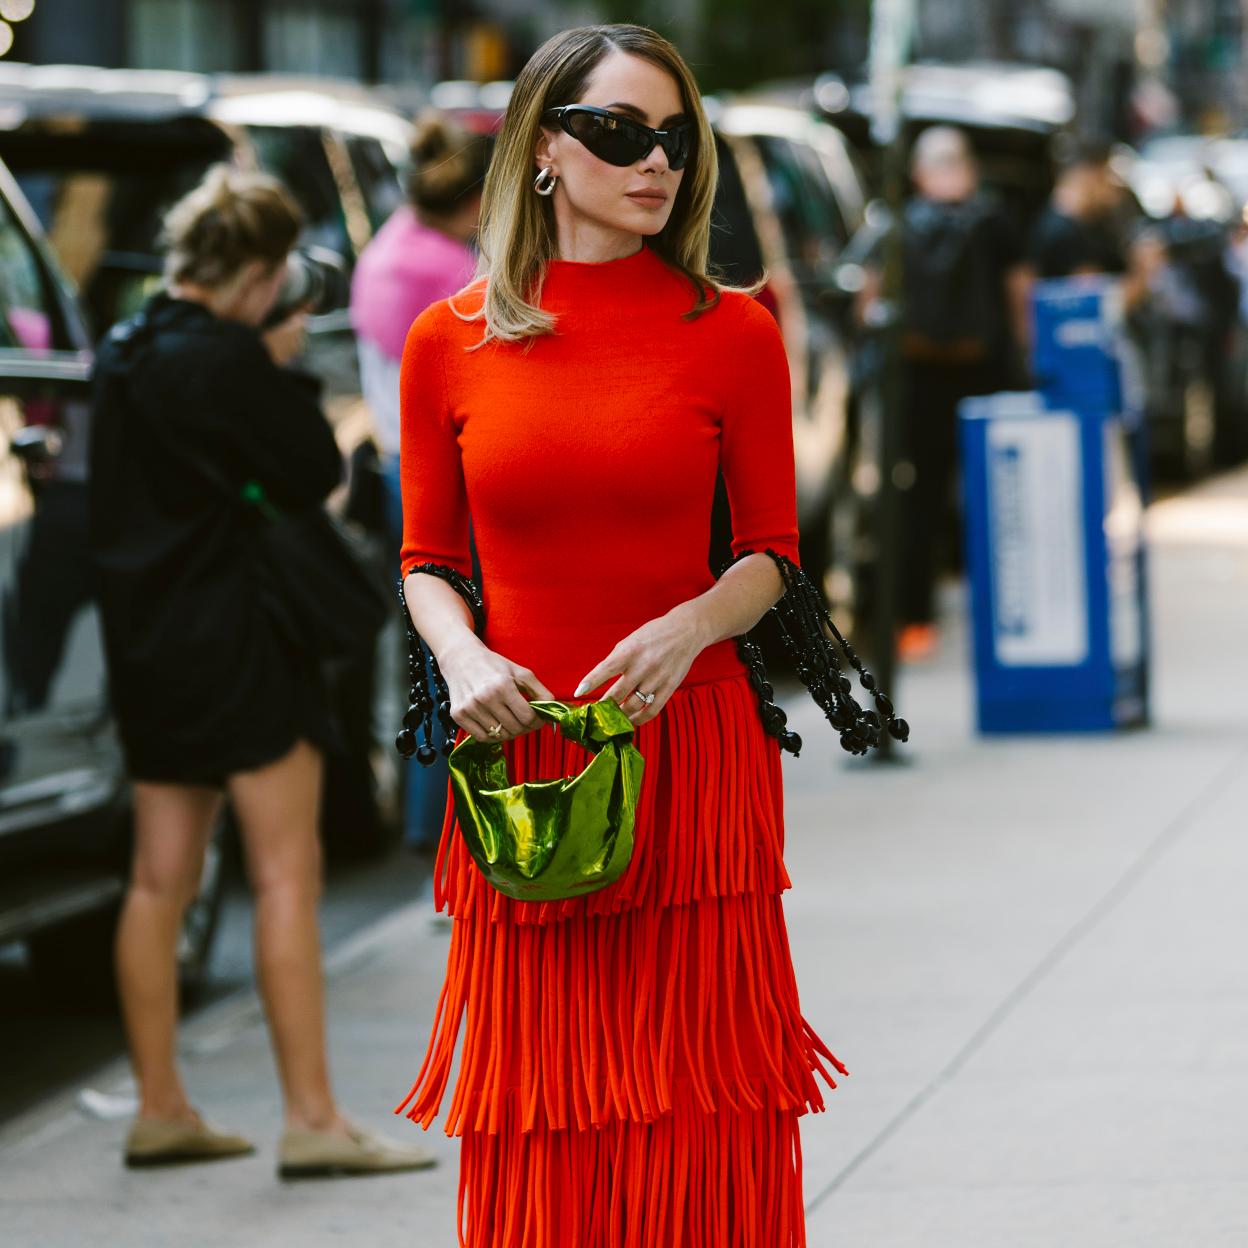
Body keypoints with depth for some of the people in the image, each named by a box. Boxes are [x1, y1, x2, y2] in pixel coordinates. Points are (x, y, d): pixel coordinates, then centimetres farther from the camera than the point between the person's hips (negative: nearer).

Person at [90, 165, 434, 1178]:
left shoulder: (125, 354, 10)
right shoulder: (226, 359, -17)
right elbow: (313, 475, -13)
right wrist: (286, 370, -1)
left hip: (146, 638, 9)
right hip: (233, 635, -9)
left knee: (161, 879, 12)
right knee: (287, 875, -5)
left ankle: (160, 1110, 17)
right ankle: (313, 1119, -6)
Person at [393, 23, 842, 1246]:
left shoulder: (733, 332, 3)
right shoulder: (450, 341, 5)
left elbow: (770, 549, 7)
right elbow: (427, 558, 11)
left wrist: (689, 628, -13)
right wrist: (462, 654, -9)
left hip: (690, 744, -1)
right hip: (520, 750, 1)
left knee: (696, 1111, -1)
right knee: (542, 1131, 3)